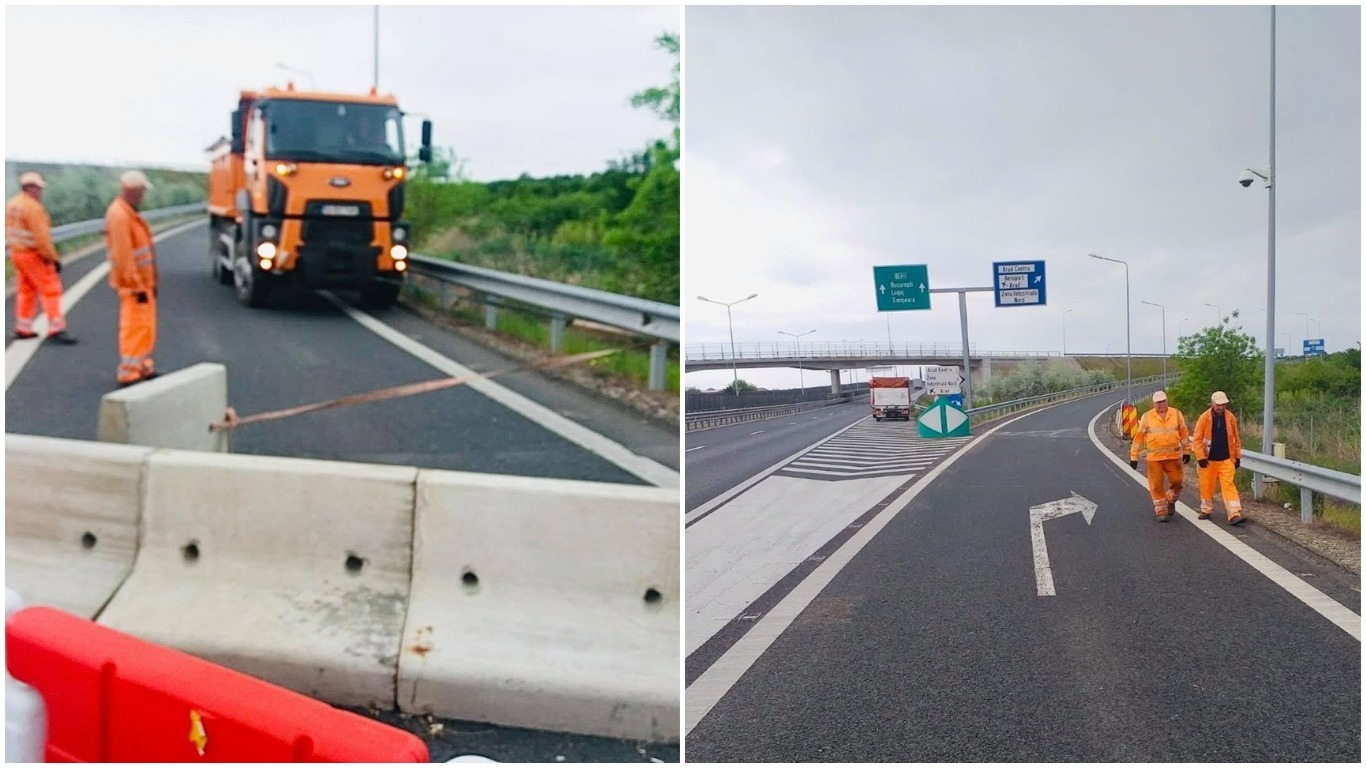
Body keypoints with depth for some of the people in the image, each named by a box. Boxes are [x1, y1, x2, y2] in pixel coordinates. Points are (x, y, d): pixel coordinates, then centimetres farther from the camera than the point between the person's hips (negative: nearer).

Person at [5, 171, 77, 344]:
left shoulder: (11, 205, 9)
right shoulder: (32, 207, -20)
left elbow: (9, 231, 14)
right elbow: (41, 236, -24)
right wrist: (54, 258, -20)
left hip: (17, 252, 9)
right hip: (34, 255, -9)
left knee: (26, 289, 17)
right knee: (50, 289, -5)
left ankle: (22, 328, 20)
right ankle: (56, 329, -9)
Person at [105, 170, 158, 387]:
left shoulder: (129, 213, 14)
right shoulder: (119, 215, -19)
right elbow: (123, 256, -23)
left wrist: (150, 282, 20)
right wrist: (137, 286, -23)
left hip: (142, 281, 10)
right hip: (133, 285, -10)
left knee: (145, 327, 17)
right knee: (135, 328, -7)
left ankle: (144, 368, 28)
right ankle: (129, 374, -3)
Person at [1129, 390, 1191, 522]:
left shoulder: (1176, 414, 3)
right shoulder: (1147, 417, -2)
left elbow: (1184, 433, 11)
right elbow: (1139, 437, 0)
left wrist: (1186, 451, 10)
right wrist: (1134, 456, 0)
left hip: (1174, 456, 1)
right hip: (1154, 458, -1)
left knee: (1177, 482, 3)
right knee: (1156, 486, 1)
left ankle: (1170, 501, 31)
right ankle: (1161, 511, 13)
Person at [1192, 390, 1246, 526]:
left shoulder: (1230, 417, 0)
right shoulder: (1204, 418, -8)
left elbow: (1236, 438, 9)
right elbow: (1197, 439, -7)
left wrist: (1238, 456, 9)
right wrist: (1201, 457, -12)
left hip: (1226, 460, 1)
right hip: (1208, 460, -1)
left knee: (1229, 485, -5)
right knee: (1207, 486, 9)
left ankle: (1234, 515, -10)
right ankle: (1206, 510, 27)